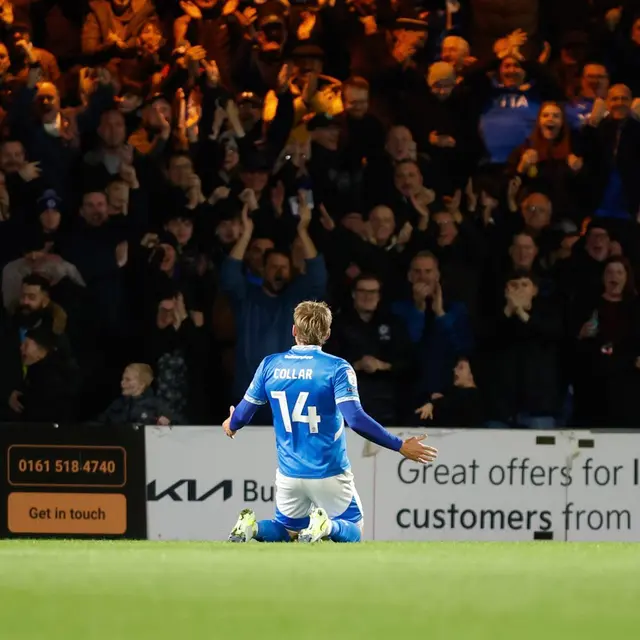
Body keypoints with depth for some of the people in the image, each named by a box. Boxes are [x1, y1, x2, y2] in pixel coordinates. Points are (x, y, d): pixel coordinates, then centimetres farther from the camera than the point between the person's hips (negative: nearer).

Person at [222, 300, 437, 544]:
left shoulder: (270, 365, -1)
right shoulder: (336, 368, -13)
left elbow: (242, 414, 6)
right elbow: (356, 419, -23)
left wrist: (231, 426, 30)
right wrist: (400, 446, -17)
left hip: (289, 475, 4)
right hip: (329, 475, -3)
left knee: (288, 530, 24)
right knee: (351, 533, 14)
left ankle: (252, 527, -10)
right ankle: (327, 526, -21)